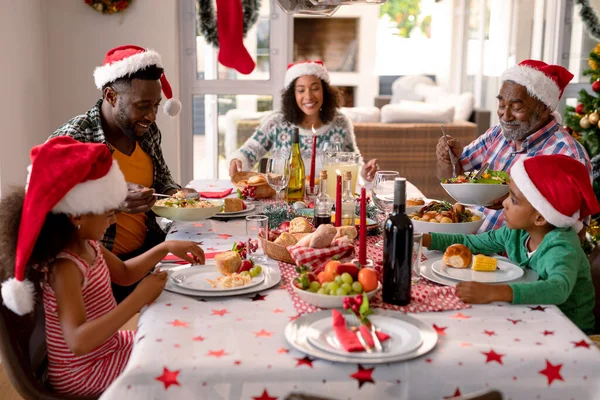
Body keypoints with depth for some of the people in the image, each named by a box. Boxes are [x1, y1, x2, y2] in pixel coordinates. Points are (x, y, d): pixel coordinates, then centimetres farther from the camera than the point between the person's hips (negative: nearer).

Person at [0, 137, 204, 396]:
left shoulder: (86, 244, -3)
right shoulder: (65, 268, -30)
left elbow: (123, 273, 16)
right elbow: (79, 341, -41)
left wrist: (165, 248, 2)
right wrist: (140, 298, -40)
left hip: (108, 348, 9)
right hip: (83, 373, -9)